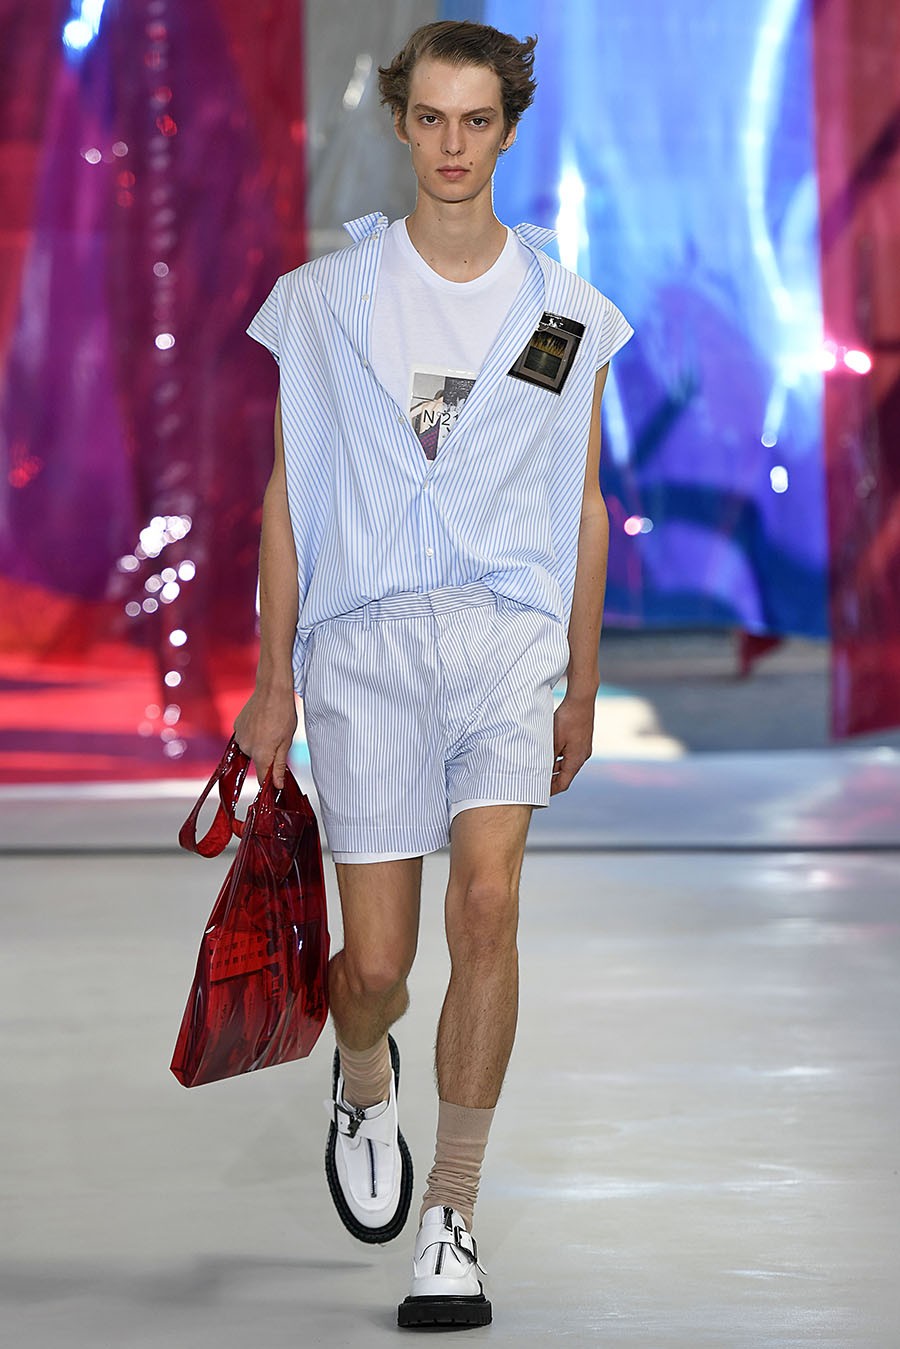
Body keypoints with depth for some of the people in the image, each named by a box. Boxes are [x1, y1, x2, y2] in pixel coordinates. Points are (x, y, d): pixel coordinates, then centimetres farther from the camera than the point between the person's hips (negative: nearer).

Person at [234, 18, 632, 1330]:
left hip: (508, 630, 0)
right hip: (364, 633, 0)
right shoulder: (327, 296, 7)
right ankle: (364, 1083, 38)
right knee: (377, 963, -1)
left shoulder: (566, 312, 9)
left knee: (488, 905, -20)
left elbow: (584, 505, 15)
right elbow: (288, 495, 9)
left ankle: (452, 1224, -10)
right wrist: (275, 677, 6)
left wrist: (580, 687, 15)